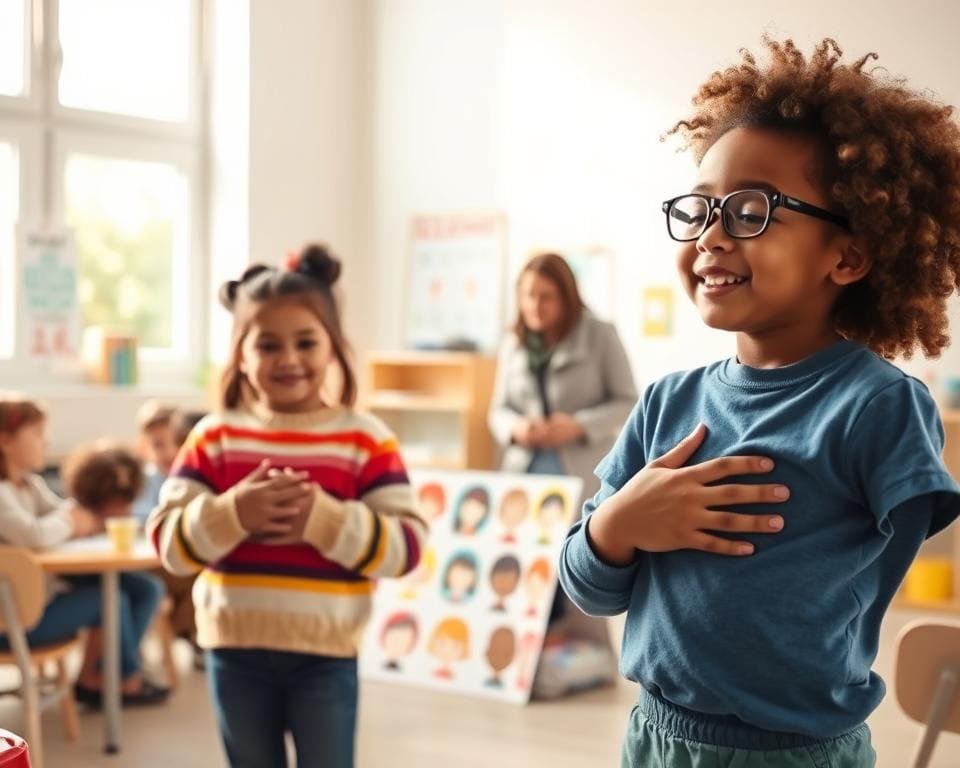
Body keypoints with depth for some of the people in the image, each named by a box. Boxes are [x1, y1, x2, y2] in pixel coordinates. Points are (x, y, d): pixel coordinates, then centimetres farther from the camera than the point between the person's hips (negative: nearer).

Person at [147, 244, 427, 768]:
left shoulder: (365, 438, -5)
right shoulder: (216, 437, 0)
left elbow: (407, 544, -11)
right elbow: (167, 541, -5)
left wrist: (323, 518, -24)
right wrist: (232, 513, -23)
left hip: (325, 654, -2)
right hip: (236, 651, 2)